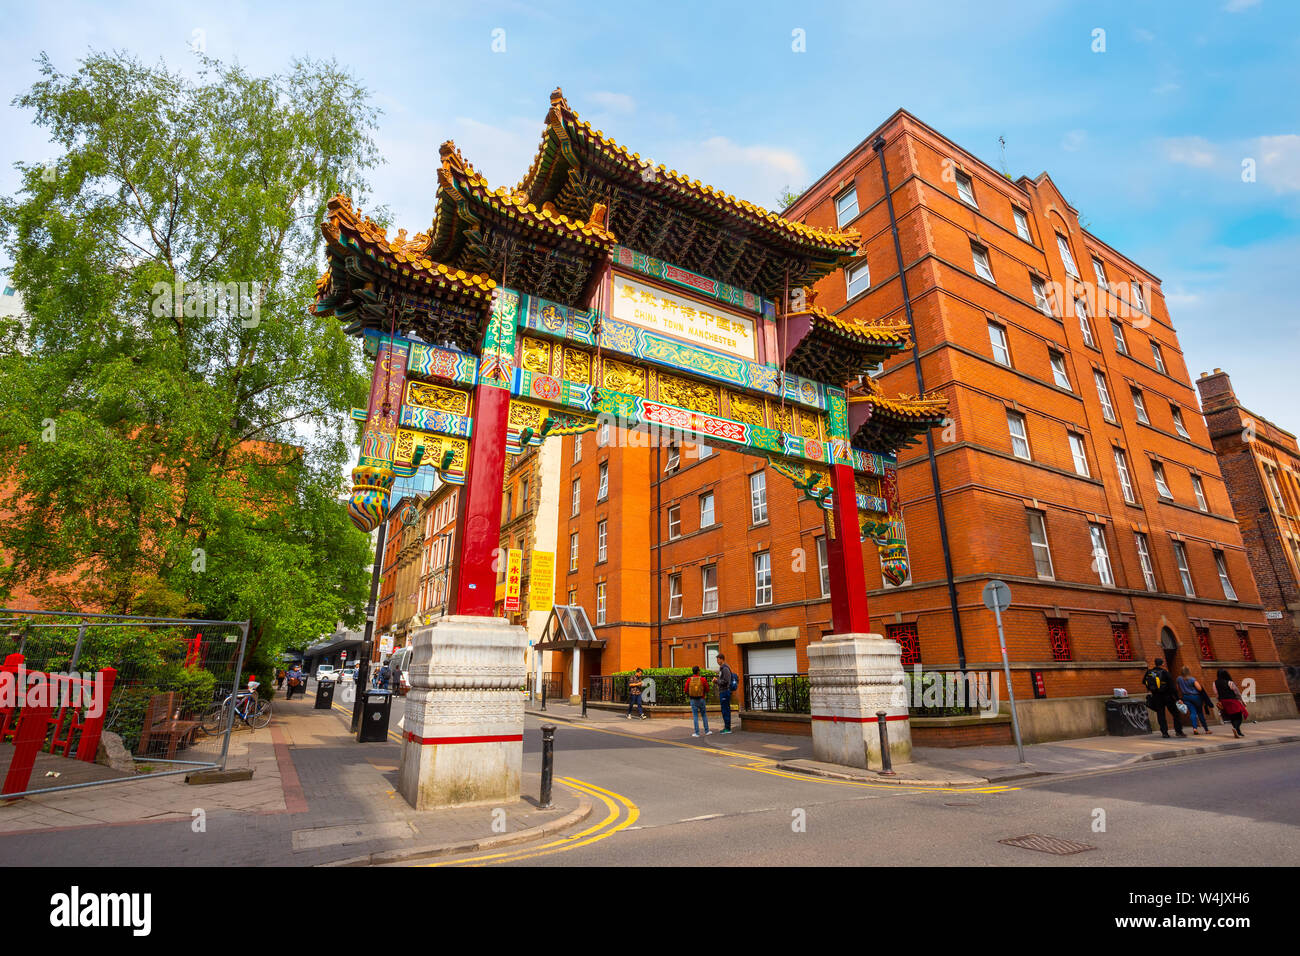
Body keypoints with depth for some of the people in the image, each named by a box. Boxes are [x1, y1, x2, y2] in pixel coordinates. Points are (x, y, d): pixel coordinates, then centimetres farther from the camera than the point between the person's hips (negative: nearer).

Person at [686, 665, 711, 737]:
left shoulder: (689, 680, -6)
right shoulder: (703, 679, -8)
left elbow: (686, 690, -1)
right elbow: (707, 690, -3)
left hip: (693, 700, 0)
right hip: (701, 699, 0)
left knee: (695, 716, 5)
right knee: (704, 715, 15)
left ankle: (697, 733, 5)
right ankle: (706, 731, 20)